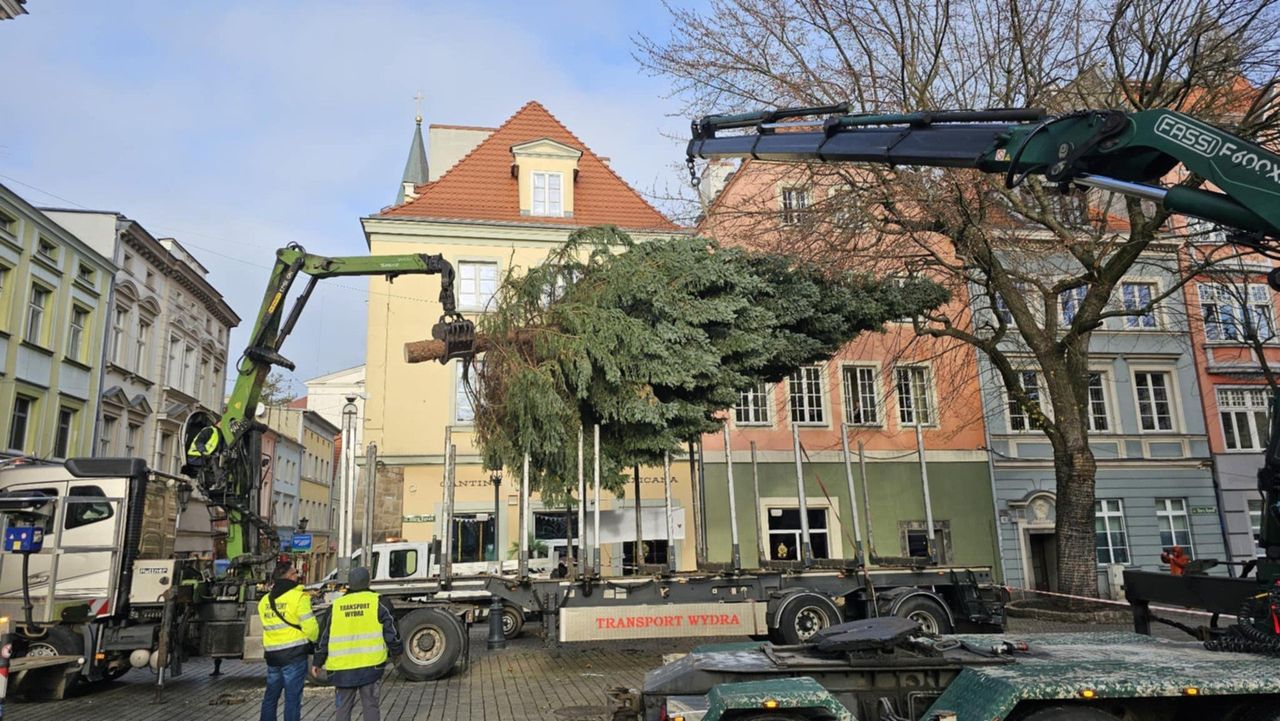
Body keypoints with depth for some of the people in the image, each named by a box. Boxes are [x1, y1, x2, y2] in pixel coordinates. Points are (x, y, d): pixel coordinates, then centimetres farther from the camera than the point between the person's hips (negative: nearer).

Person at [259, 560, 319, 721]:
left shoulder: (264, 600, 9)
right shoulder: (298, 597, -13)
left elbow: (269, 625, 10)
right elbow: (310, 626, -16)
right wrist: (314, 639, 4)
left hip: (272, 653, 6)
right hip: (294, 653, -6)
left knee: (270, 695, 18)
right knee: (293, 697, 0)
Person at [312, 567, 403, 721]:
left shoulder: (336, 605, 5)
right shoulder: (376, 601, -2)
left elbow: (325, 636, 7)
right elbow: (390, 629, -1)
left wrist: (317, 662, 17)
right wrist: (396, 650, 14)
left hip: (342, 666, 2)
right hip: (370, 665, -2)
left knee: (344, 706, 13)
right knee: (370, 705, 5)